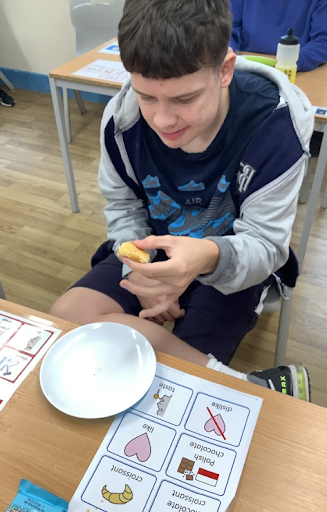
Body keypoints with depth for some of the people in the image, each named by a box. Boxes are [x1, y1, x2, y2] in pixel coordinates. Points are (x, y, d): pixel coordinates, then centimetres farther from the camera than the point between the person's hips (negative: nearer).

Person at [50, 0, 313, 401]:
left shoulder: (274, 127, -25)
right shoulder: (122, 119, -16)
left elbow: (264, 246, -21)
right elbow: (123, 206, 1)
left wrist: (209, 258, -45)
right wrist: (143, 276, -13)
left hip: (233, 261, -4)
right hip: (155, 248, 5)